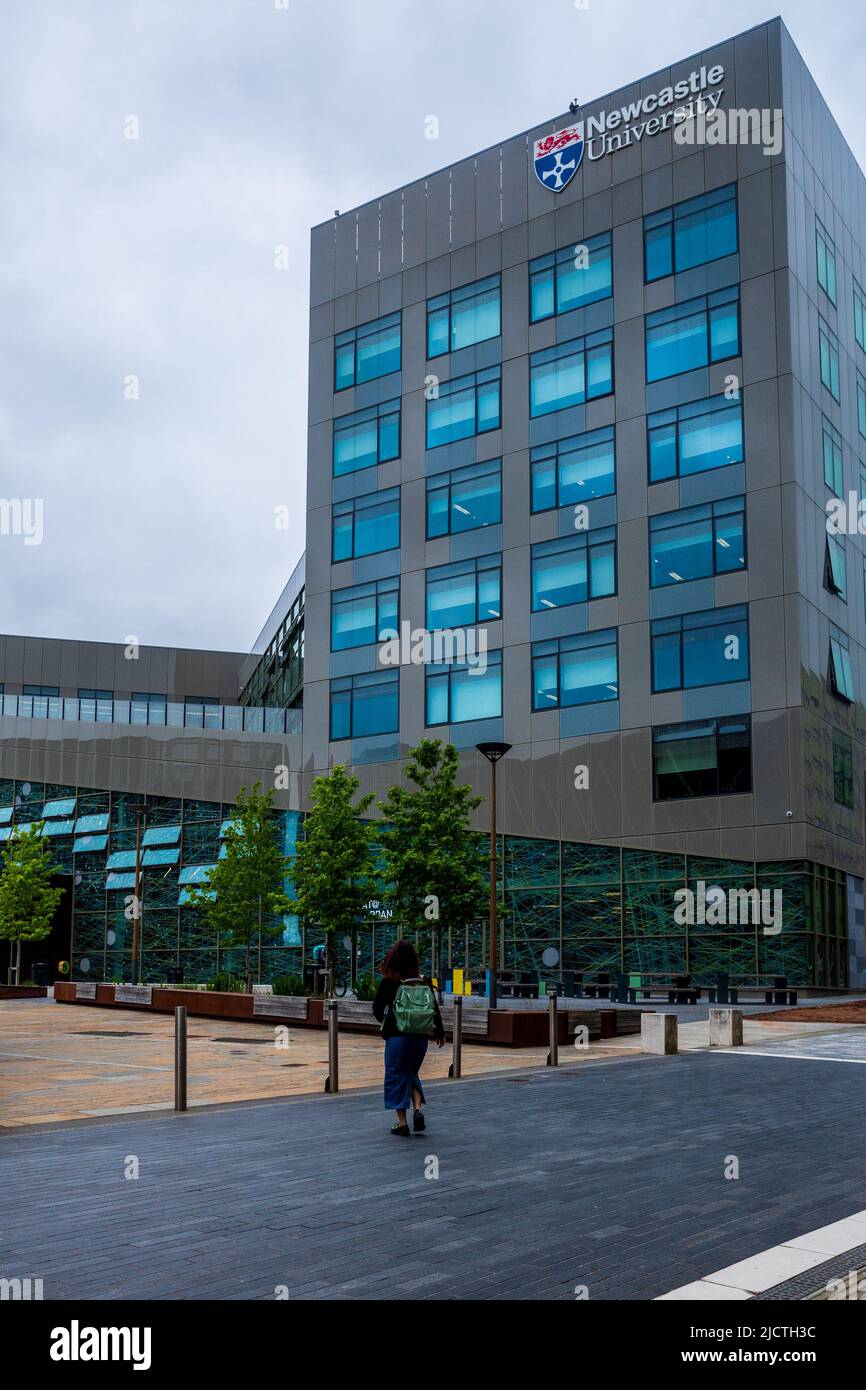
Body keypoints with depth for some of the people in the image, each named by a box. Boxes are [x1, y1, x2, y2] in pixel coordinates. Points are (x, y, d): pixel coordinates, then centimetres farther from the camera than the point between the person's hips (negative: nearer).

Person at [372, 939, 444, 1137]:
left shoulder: (388, 983, -10)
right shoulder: (423, 982, 0)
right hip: (420, 1037, 4)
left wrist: (384, 1021, 19)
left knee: (397, 1077, 8)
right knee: (411, 1074, 22)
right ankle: (418, 1109, 2)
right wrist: (439, 1032, 18)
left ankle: (402, 1123, 8)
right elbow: (434, 1008, 5)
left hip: (396, 1037, -4)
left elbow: (377, 1008, -3)